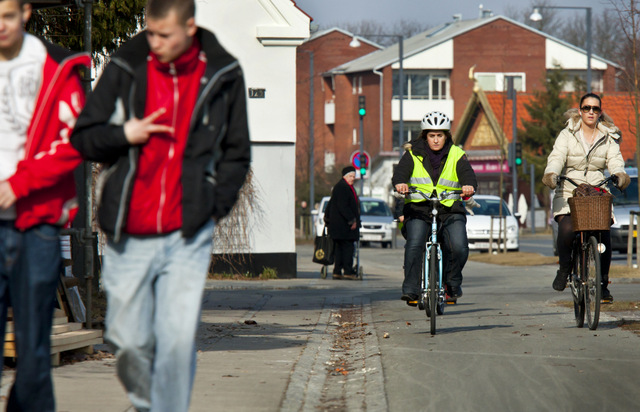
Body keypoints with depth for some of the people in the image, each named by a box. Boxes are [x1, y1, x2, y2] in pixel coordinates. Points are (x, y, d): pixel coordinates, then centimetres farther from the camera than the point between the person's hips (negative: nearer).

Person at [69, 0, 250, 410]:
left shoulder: (223, 75, 2)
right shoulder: (126, 68, 1)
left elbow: (237, 153, 13)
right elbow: (82, 137, 8)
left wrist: (215, 204, -1)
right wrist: (123, 135, -12)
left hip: (188, 236, -1)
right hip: (129, 237, 1)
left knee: (178, 342, -11)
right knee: (130, 343, 7)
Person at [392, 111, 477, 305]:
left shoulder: (456, 155, 8)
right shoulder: (414, 153, 7)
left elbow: (467, 173, -7)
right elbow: (401, 171, -8)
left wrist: (469, 185, -32)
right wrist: (399, 183, -33)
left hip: (450, 210, 1)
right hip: (419, 208, -1)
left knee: (459, 248, -18)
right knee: (415, 244, -25)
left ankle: (452, 285, 9)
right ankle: (411, 289, -16)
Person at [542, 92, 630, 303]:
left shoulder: (609, 137, 9)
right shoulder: (567, 135, 3)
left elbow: (615, 160, -5)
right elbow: (557, 157, -10)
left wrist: (620, 175, -28)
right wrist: (551, 174, -31)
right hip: (569, 193, -2)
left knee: (604, 236, -14)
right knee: (567, 229, -26)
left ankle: (603, 284, 1)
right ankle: (564, 268, 1)